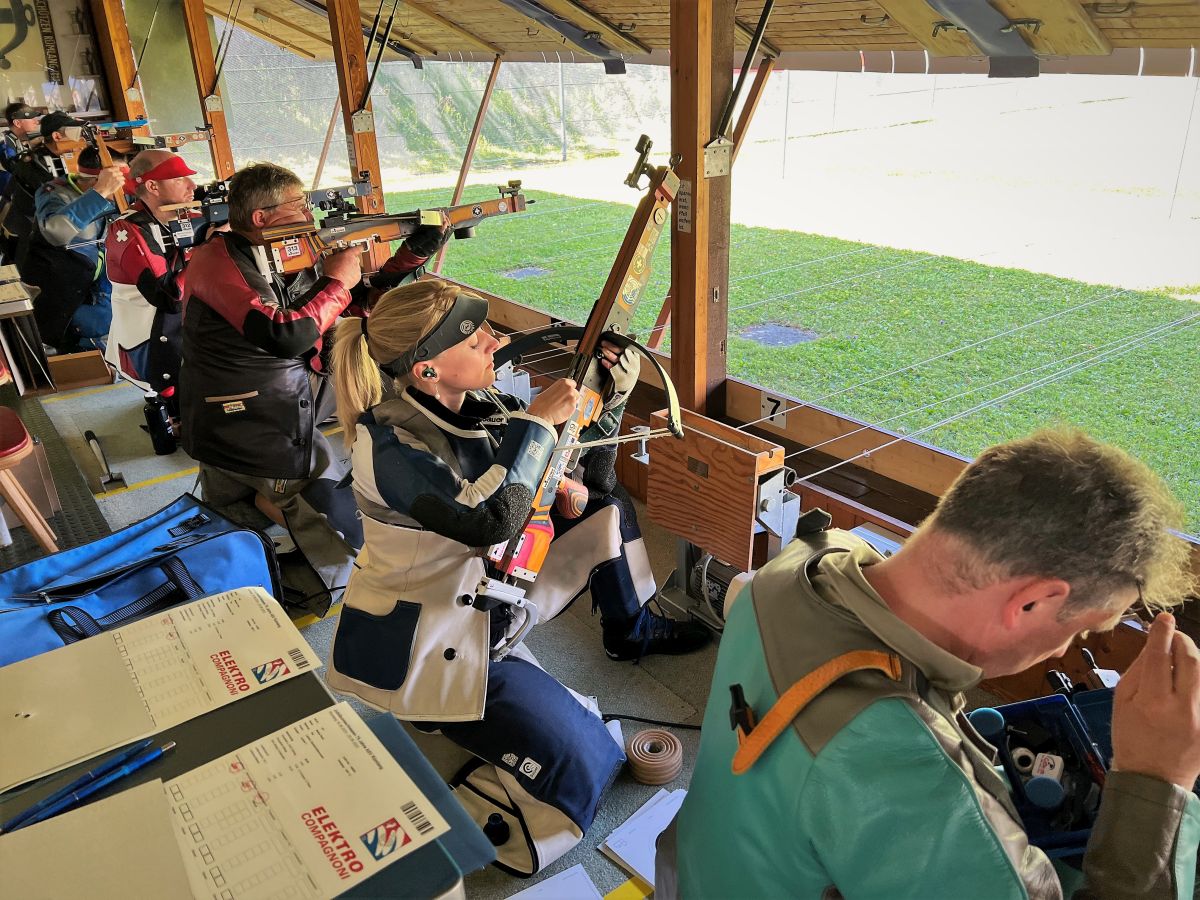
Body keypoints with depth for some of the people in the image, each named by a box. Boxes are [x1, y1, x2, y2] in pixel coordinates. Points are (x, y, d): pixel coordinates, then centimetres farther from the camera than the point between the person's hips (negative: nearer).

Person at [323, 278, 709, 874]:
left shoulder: (479, 406, -5)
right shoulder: (389, 445, -27)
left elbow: (580, 465, 7)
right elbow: (491, 519, -38)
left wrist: (612, 393, -8)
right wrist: (537, 422, -28)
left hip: (488, 598, 8)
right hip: (427, 648, -8)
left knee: (601, 505, 12)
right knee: (582, 764, -13)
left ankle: (630, 633, 32)